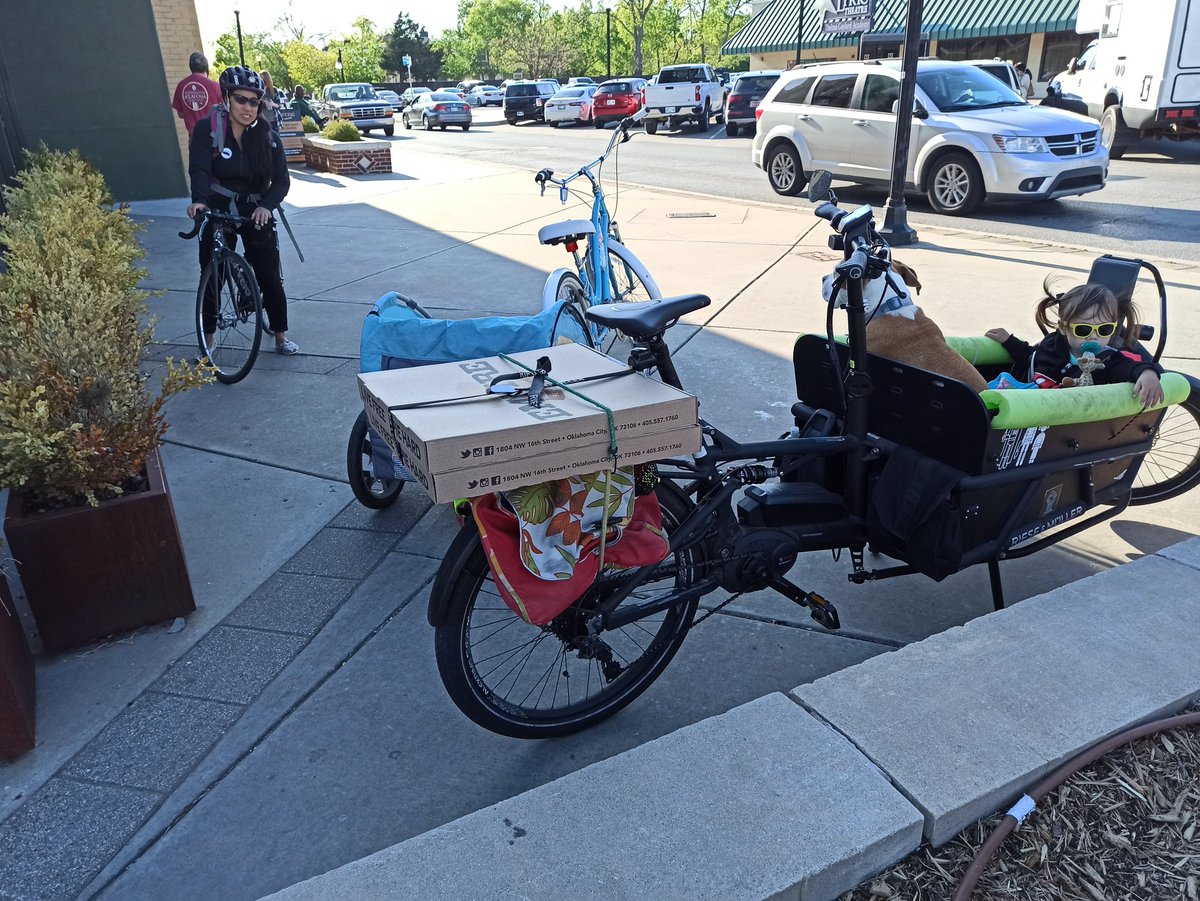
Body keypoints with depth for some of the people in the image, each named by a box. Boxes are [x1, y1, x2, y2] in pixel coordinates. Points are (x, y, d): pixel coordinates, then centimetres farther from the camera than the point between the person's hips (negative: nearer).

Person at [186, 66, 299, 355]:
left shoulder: (268, 137, -4)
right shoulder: (208, 129, -10)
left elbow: (281, 180, -9)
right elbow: (199, 169, -22)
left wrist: (266, 206, -28)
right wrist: (199, 200, -41)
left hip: (256, 213, 1)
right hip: (217, 212, -1)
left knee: (269, 277, 1)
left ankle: (281, 337, 15)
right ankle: (207, 340, 17)